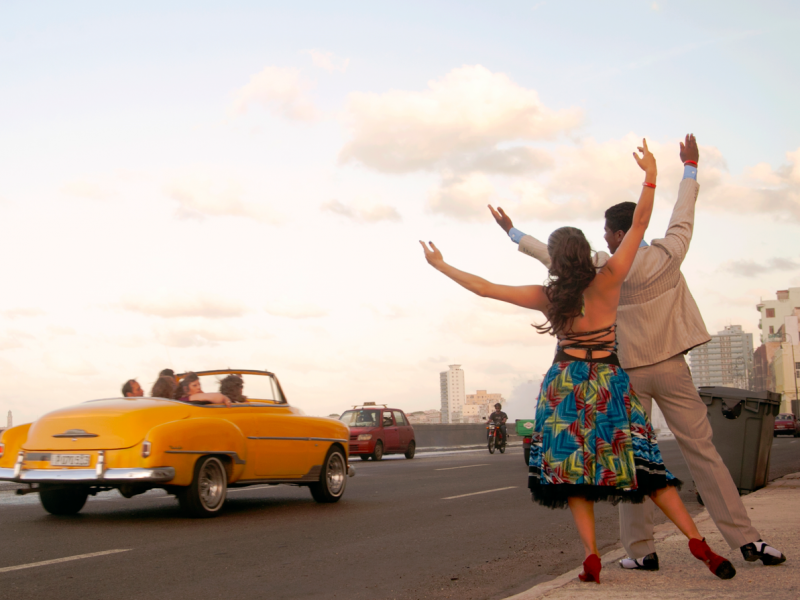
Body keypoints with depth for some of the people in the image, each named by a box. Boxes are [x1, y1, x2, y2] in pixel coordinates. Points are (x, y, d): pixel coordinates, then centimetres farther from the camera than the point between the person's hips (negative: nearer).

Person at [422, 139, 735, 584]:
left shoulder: (546, 297, -3)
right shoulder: (608, 281, -7)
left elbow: (483, 288, 1)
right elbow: (639, 224, -7)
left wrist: (442, 266, 10)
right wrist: (650, 175, -3)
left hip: (565, 385, 0)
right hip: (609, 384, 0)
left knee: (573, 468, 8)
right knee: (641, 465, 3)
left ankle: (592, 556, -3)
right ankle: (697, 542, -4)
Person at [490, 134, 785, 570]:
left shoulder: (601, 268, -5)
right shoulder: (668, 255, -3)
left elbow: (555, 256, 7)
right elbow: (683, 216, 14)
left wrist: (513, 232, 21)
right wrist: (690, 167, 29)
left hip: (627, 372, -1)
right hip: (670, 367, 1)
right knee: (701, 451, 1)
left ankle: (641, 549, 6)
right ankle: (746, 539, -1)